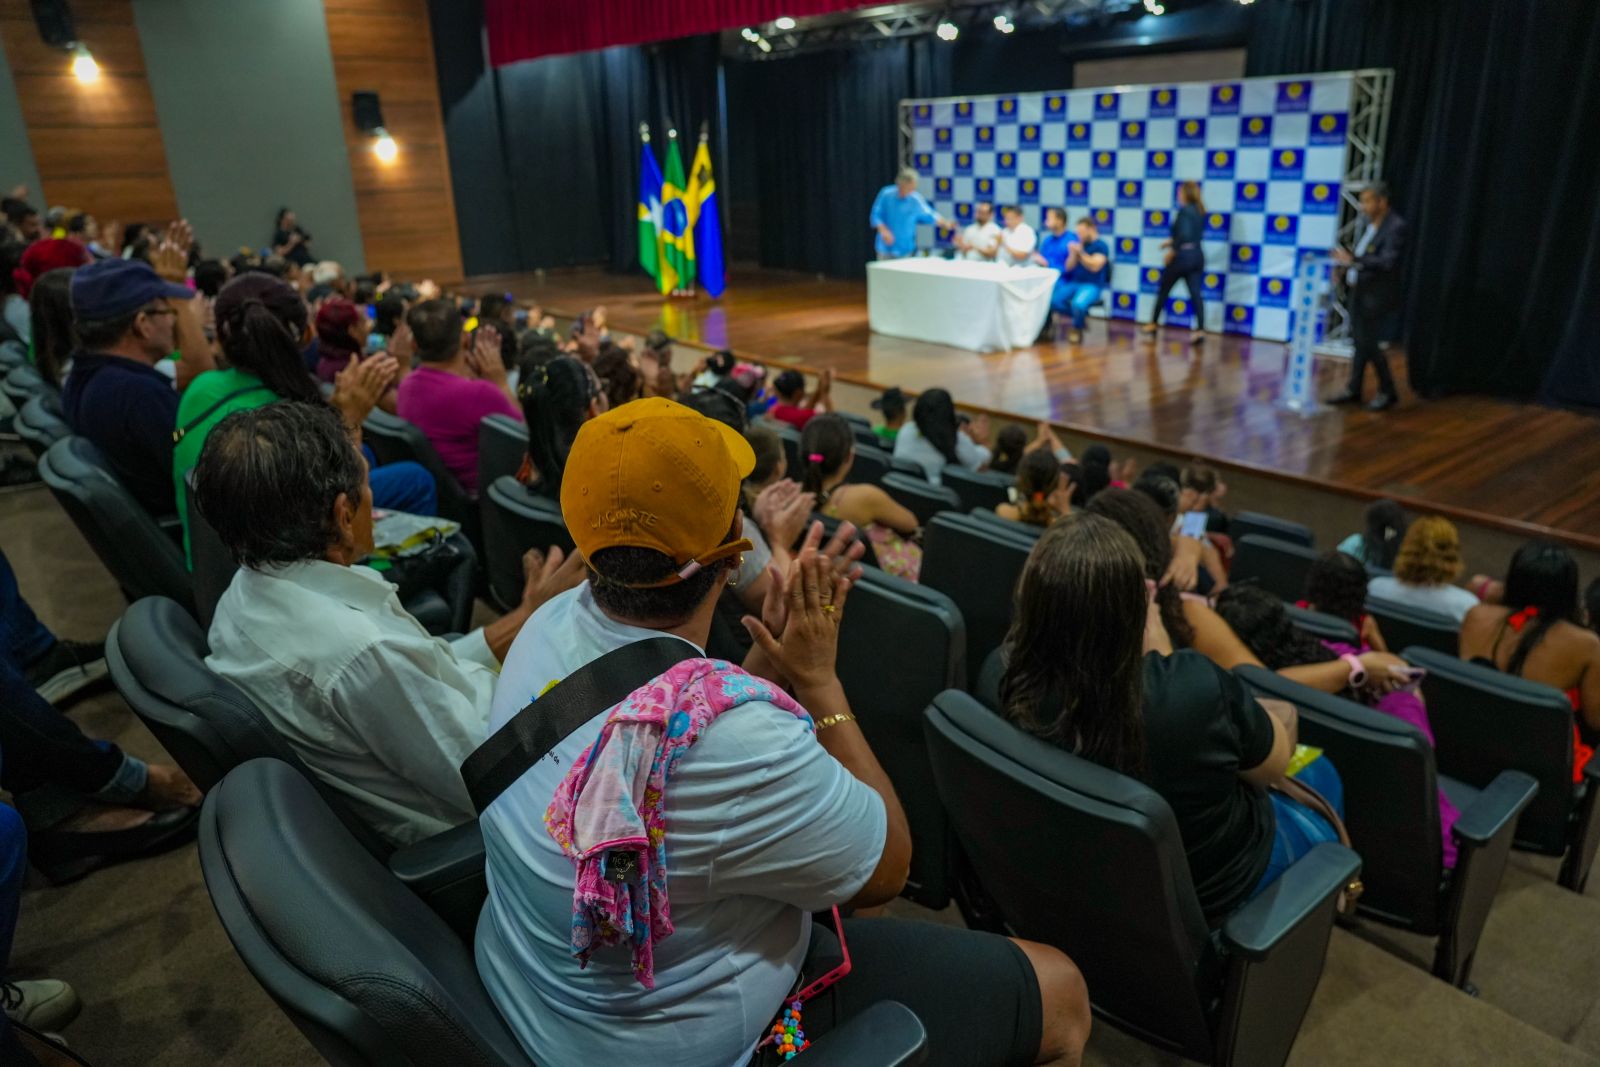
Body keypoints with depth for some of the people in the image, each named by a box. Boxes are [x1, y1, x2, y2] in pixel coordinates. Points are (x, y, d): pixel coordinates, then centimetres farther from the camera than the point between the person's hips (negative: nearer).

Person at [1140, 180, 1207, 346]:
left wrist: (1173, 250, -14)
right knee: (1195, 293, -2)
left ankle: (1154, 324, 23)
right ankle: (1200, 329, -15)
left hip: (1182, 256, -7)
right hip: (1197, 256, 7)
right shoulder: (1199, 211, 13)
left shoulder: (1184, 211, -13)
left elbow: (1185, 234, -25)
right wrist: (1172, 241, 24)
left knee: (1163, 290, 11)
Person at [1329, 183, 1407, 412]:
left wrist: (1353, 261, -29)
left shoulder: (1395, 227, -15)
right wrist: (1346, 266, -1)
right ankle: (1353, 390, 21)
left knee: (1368, 345, -5)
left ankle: (1388, 392, 10)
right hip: (1359, 293, 8)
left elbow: (1388, 262, -25)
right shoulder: (1371, 224, 9)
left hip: (1377, 297, -8)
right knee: (1359, 342, 12)